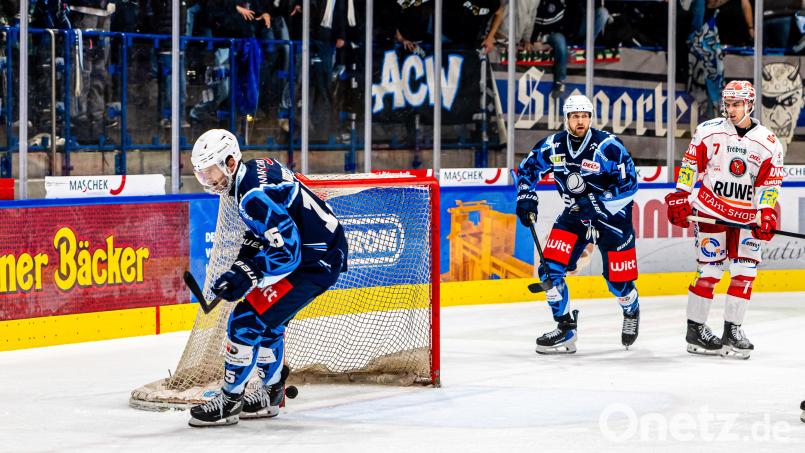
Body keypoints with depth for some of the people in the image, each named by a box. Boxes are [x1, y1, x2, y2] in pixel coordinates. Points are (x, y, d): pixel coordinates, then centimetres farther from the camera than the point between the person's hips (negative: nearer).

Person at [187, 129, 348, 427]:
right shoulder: (257, 168, 6)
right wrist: (247, 255, 9)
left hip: (316, 262, -11)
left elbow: (286, 252, -28)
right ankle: (270, 394, 35)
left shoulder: (254, 195, -25)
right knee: (267, 320, 22)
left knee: (248, 320, -10)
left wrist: (246, 277, -23)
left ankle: (229, 401, -2)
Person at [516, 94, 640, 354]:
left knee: (618, 281, 1)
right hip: (574, 216, 4)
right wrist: (526, 198, -4)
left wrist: (597, 202, -28)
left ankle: (631, 312, 38)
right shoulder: (553, 146, -8)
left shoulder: (608, 147, -21)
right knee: (550, 268, -13)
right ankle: (565, 331, -3)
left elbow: (629, 185, -20)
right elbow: (528, 168, 9)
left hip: (612, 217, -4)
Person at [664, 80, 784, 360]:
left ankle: (732, 330, 5)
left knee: (745, 272, -2)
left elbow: (770, 185, -1)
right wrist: (679, 198, -5)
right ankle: (695, 329, 4)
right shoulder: (708, 131, -4)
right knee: (710, 271, -4)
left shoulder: (769, 144, -1)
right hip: (711, 210, -2)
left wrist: (766, 215, -13)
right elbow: (691, 164, 1)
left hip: (747, 217, 2)